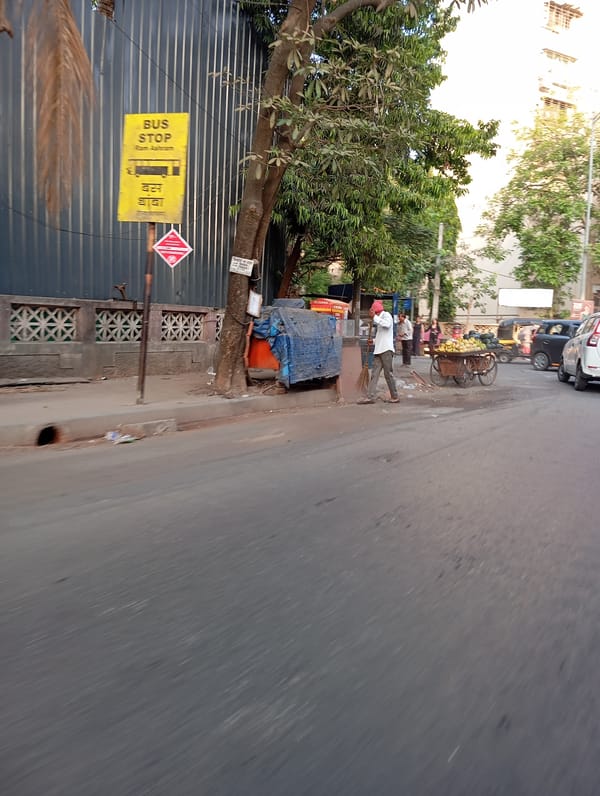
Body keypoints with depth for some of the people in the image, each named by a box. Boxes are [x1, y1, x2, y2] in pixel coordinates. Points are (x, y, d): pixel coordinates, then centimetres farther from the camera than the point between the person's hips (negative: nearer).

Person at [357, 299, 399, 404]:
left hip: (386, 349, -8)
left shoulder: (386, 315, -2)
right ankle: (370, 397, 0)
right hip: (378, 350, 8)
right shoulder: (378, 320, 23)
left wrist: (374, 317, -20)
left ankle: (395, 396, 6)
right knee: (374, 374, 2)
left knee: (388, 374, -4)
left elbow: (387, 324, -25)